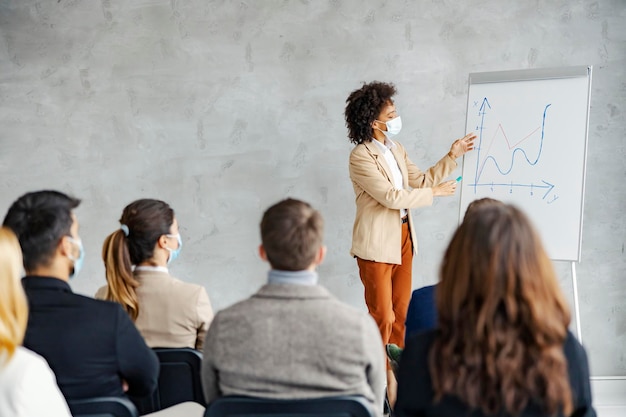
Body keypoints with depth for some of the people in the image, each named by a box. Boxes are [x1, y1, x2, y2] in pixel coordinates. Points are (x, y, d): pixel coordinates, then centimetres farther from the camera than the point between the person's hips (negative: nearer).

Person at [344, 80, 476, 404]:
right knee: (382, 316, -2)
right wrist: (435, 193, -15)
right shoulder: (360, 157, -16)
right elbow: (391, 197, -21)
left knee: (400, 312, 12)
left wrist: (452, 156, 6)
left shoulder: (395, 149, 10)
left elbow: (421, 180, 12)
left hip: (403, 238, 8)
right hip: (377, 244, -8)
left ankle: (394, 372, 22)